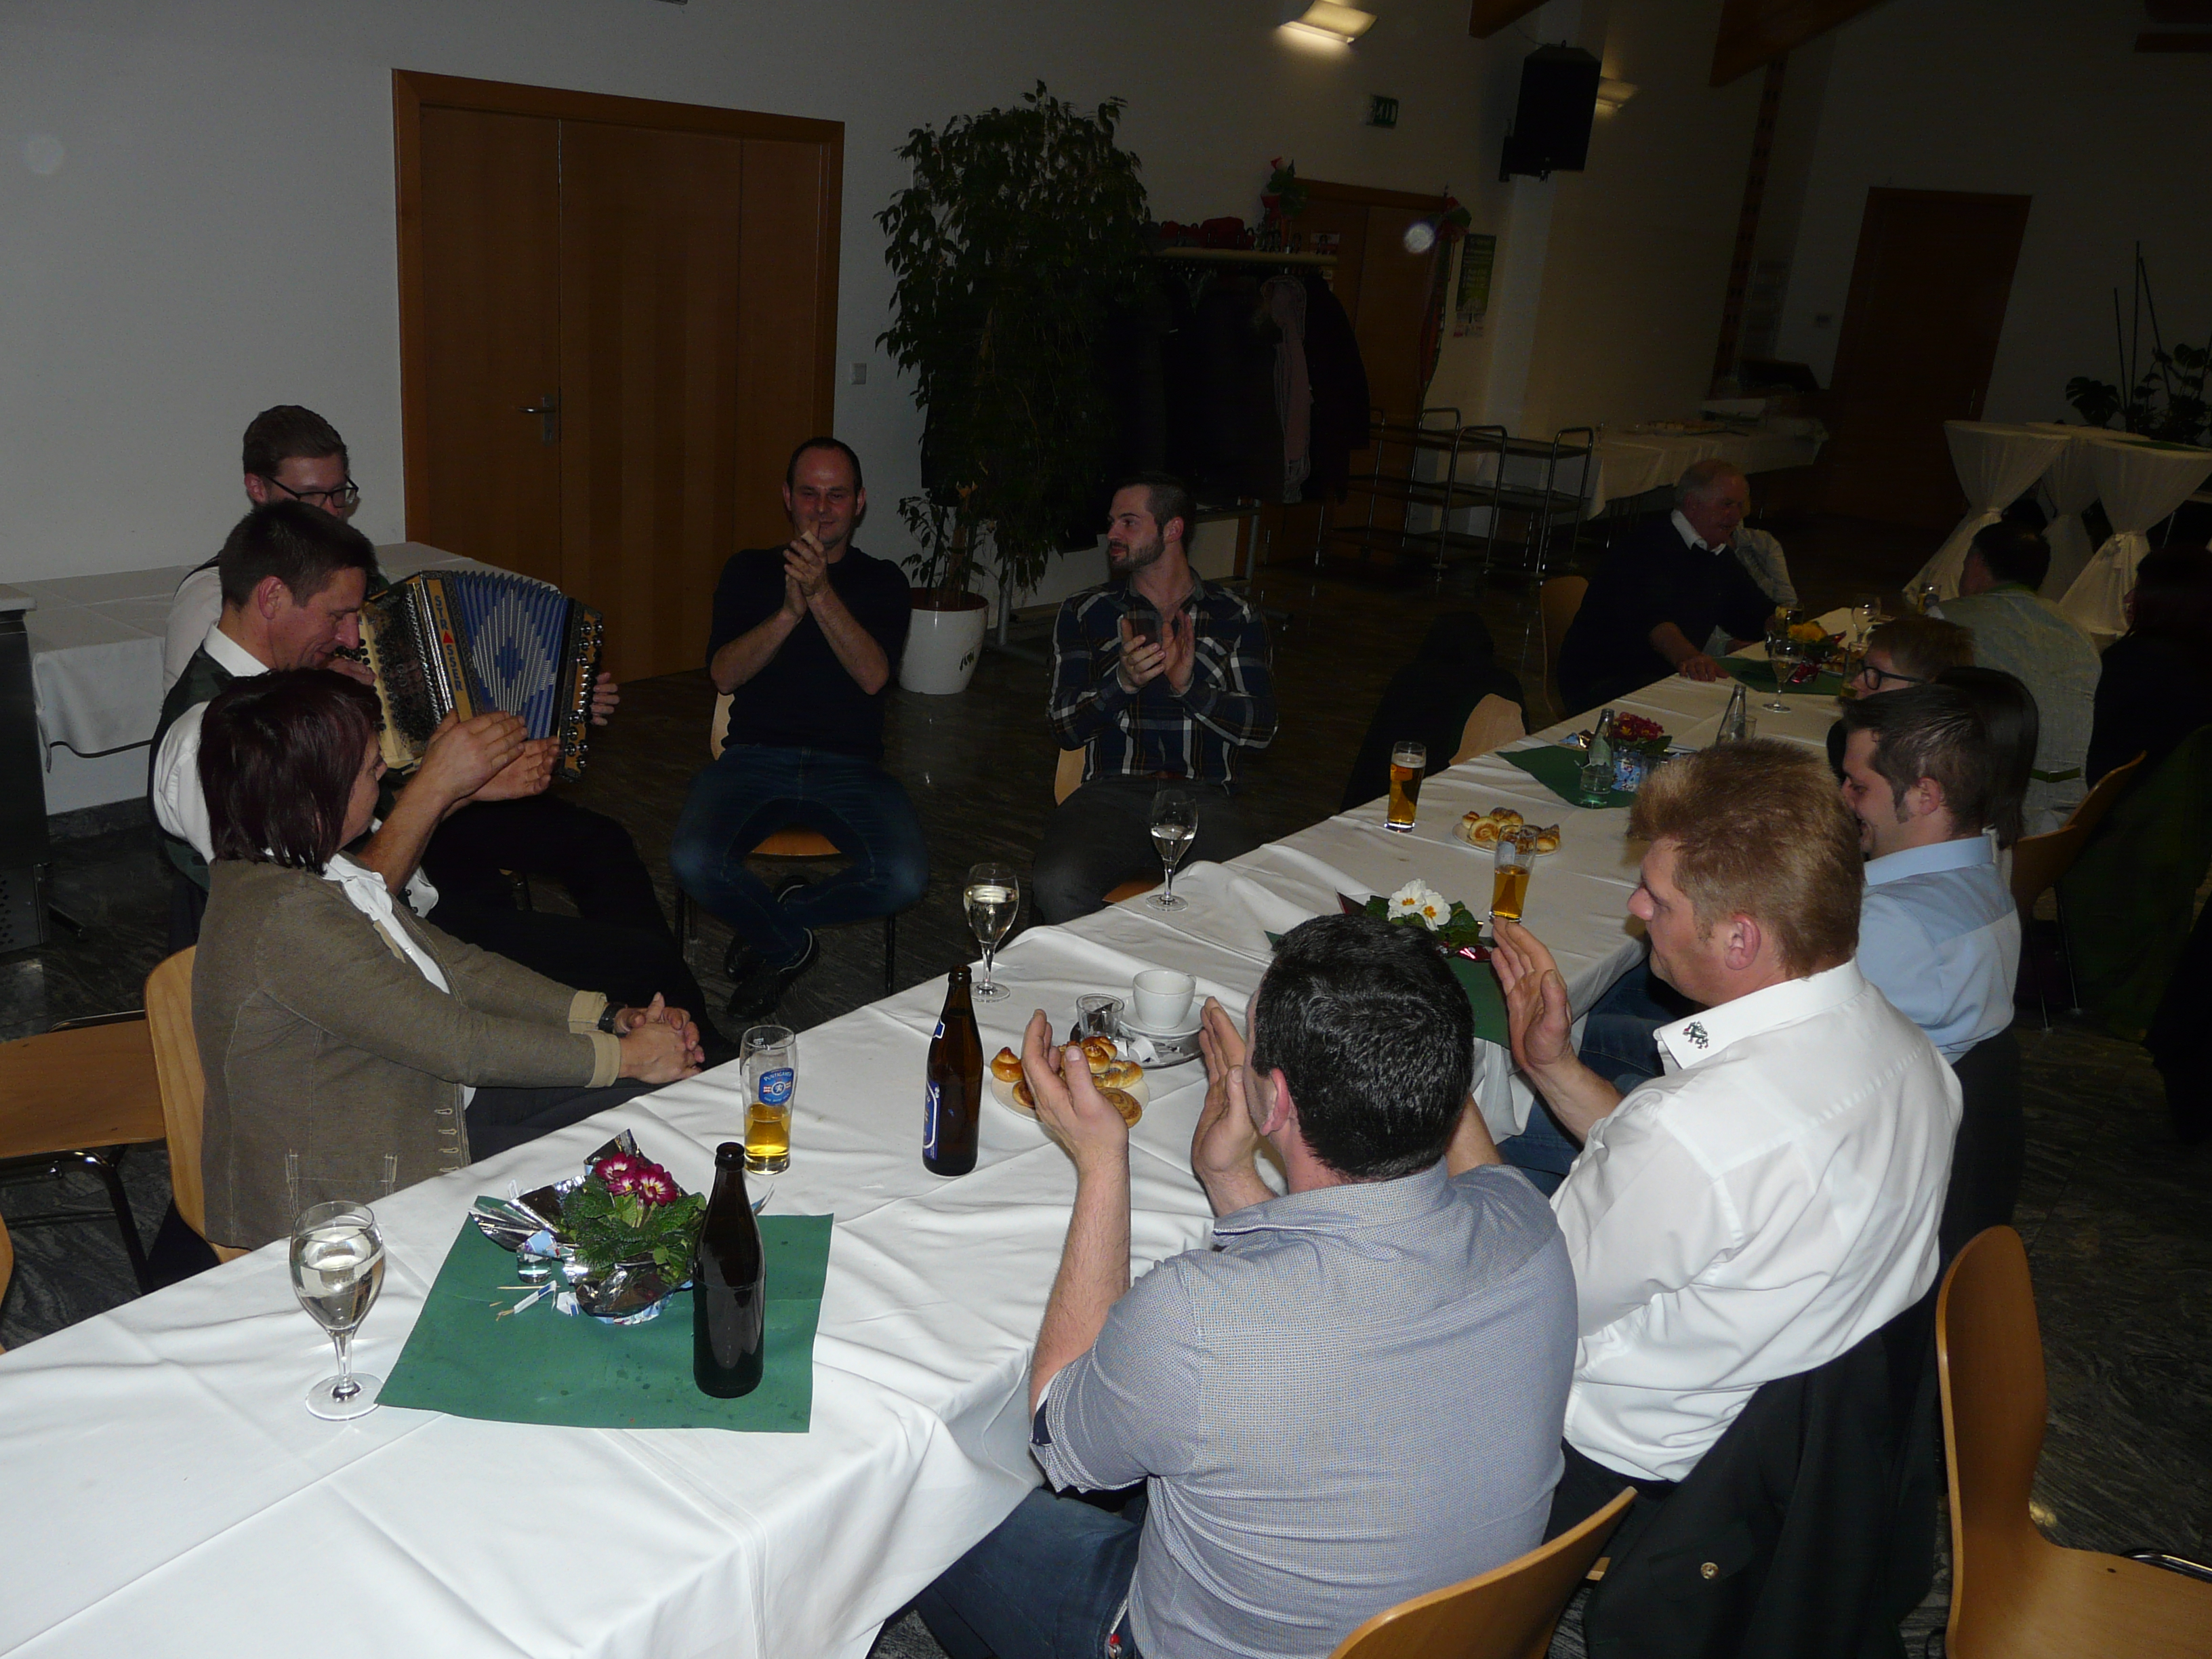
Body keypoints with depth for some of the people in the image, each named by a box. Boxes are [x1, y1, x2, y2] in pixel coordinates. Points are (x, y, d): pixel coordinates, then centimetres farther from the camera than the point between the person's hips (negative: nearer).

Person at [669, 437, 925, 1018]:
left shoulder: (882, 582, 12)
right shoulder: (749, 571, 14)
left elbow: (874, 677, -6)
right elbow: (724, 674, 0)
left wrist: (822, 594, -17)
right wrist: (789, 611, -14)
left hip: (850, 766, 0)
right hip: (755, 756, 0)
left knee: (904, 878, -28)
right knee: (694, 862, -30)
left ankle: (768, 924, 1)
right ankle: (791, 944, 2)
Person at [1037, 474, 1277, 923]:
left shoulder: (1235, 617, 14)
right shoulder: (1084, 614, 14)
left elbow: (1261, 726, 4)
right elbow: (1065, 728, 6)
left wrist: (1189, 686, -11)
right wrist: (1122, 683, -12)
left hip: (1202, 796, 0)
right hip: (1110, 791, 0)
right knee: (1058, 887, -31)